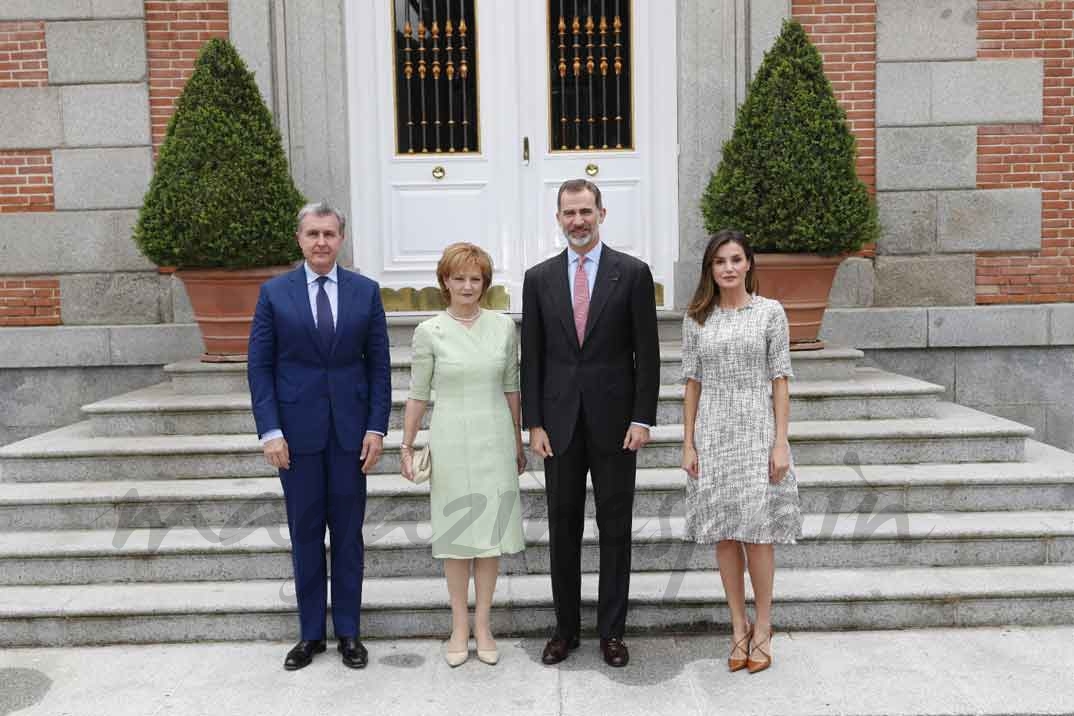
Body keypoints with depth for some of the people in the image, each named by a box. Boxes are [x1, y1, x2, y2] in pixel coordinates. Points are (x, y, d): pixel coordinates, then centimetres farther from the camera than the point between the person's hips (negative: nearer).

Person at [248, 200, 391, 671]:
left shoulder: (366, 291, 3)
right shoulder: (274, 293, 1)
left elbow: (378, 365, 3)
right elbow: (259, 366, 0)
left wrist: (377, 428, -4)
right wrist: (270, 430, -7)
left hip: (350, 429, 0)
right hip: (297, 429, 0)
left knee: (348, 531, 8)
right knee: (305, 532, 9)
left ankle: (348, 631, 22)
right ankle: (311, 632, 23)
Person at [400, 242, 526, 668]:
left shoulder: (503, 326, 1)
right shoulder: (429, 332, -4)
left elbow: (510, 388, 8)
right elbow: (418, 394, 2)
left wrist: (518, 442, 12)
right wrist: (407, 446, 1)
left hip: (494, 440, 2)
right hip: (451, 441, -1)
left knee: (492, 529, 7)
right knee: (456, 532, 7)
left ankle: (483, 622, 21)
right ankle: (460, 624, 21)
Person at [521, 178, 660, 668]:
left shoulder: (632, 273, -1)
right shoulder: (539, 278, 5)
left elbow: (647, 353, -2)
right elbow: (531, 357, 5)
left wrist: (642, 419, -8)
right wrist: (534, 423, -1)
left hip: (614, 421, -2)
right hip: (559, 421, 2)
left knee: (615, 528, 8)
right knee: (563, 527, 10)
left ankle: (612, 630, 22)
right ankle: (565, 628, 24)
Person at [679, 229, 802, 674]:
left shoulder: (770, 312, 0)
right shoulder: (697, 318, 6)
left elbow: (780, 381, -1)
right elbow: (693, 383, 7)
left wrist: (781, 442, -7)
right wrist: (688, 443, 3)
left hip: (757, 432, -2)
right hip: (712, 434, 2)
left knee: (757, 531, 0)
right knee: (724, 533, 7)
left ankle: (762, 628, 17)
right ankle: (738, 627, 20)